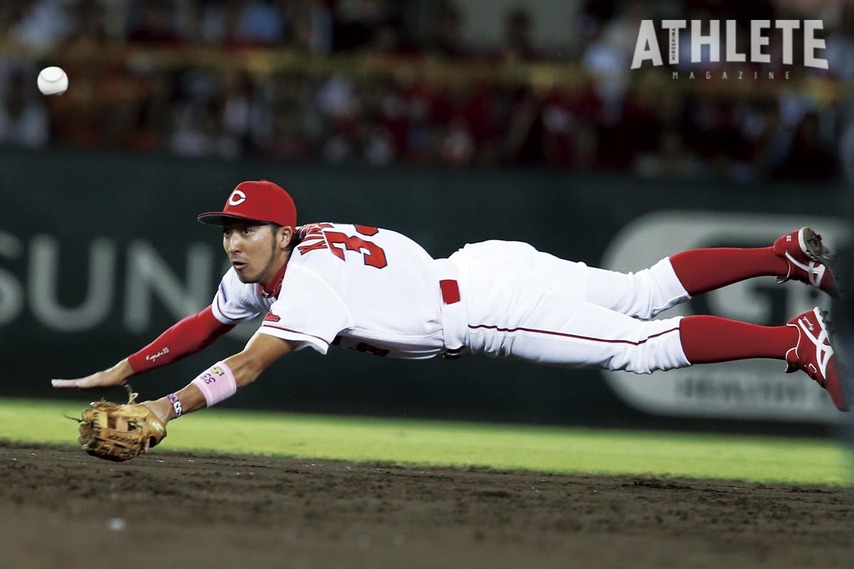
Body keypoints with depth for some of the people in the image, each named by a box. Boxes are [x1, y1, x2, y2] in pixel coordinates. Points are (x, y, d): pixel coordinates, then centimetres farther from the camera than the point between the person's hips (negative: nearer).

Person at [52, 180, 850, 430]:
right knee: (645, 291, 15)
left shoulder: (312, 276, -27)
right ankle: (785, 254, 21)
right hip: (478, 272, 8)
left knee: (643, 344, -12)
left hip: (496, 298, -8)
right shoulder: (258, 271, 0)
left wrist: (169, 409, -44)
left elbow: (248, 365, -37)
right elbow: (210, 324, 10)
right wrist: (122, 371, 1)